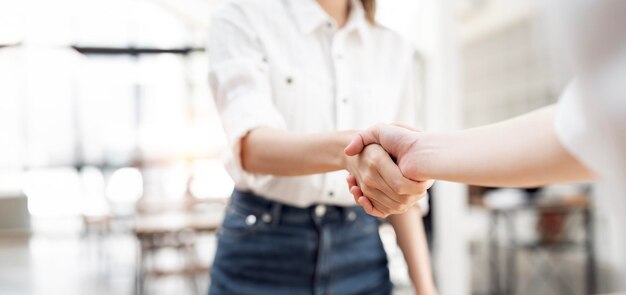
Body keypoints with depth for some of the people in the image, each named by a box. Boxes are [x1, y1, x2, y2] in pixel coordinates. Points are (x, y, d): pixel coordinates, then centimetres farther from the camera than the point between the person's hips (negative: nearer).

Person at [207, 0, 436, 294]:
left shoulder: (397, 51, 5)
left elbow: (401, 191, 7)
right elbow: (249, 145, -23)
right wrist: (346, 148, -41)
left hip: (359, 252, 3)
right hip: (263, 249, -3)